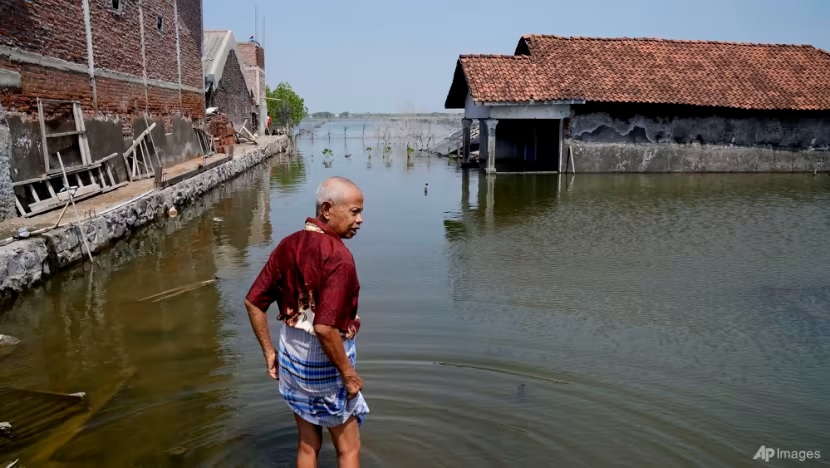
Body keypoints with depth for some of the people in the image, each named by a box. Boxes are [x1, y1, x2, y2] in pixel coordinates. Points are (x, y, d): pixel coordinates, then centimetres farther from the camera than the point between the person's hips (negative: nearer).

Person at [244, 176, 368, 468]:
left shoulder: (288, 245, -2)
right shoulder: (338, 256, -25)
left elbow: (253, 302, 2)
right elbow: (324, 327, -32)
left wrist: (269, 352, 9)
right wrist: (348, 373, -19)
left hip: (291, 352, 7)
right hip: (324, 360, -7)